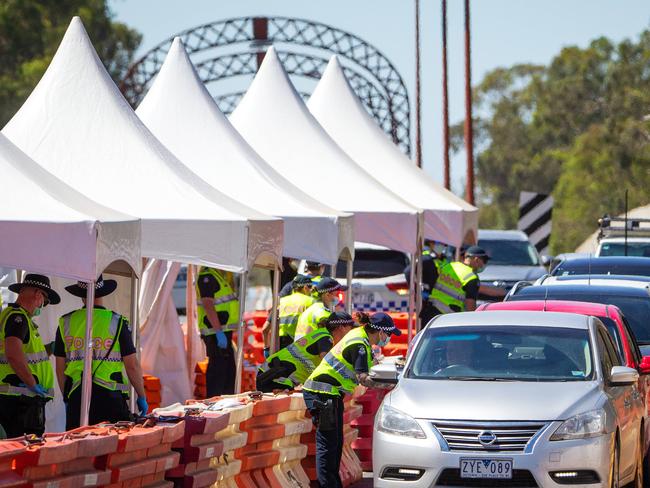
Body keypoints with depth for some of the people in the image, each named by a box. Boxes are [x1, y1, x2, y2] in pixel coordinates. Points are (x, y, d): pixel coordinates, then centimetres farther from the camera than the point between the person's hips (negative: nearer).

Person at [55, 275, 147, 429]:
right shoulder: (118, 322, -2)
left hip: (76, 398, 3)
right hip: (110, 397, -3)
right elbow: (132, 366, -3)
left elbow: (60, 368, 9)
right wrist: (142, 397, 8)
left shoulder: (66, 323, 6)